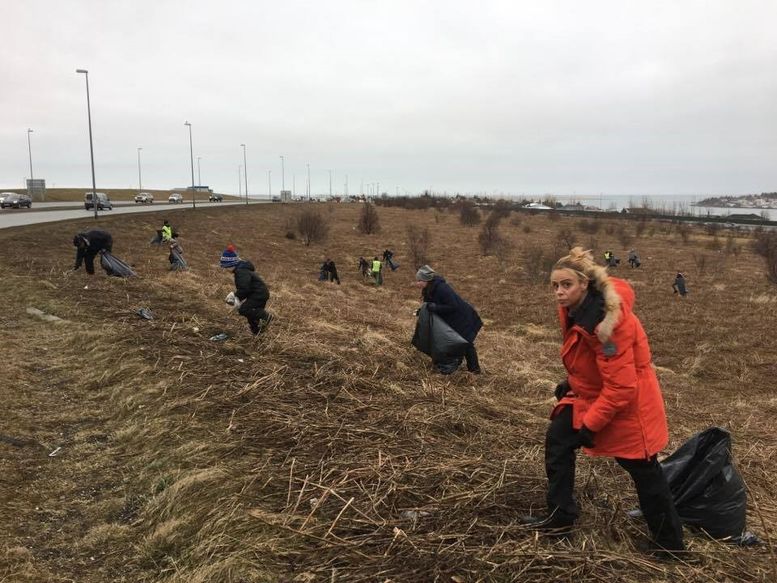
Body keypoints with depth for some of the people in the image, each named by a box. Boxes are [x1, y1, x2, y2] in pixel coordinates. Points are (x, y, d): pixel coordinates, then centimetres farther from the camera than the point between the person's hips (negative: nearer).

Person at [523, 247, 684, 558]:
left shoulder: (606, 322, -32)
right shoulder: (575, 307, -6)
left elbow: (620, 387, -29)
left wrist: (590, 425, -22)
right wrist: (570, 382, 10)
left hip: (627, 401, -8)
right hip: (590, 392, 9)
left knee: (644, 471, 6)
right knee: (557, 442, 8)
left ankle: (669, 543, 25)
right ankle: (559, 520, 20)